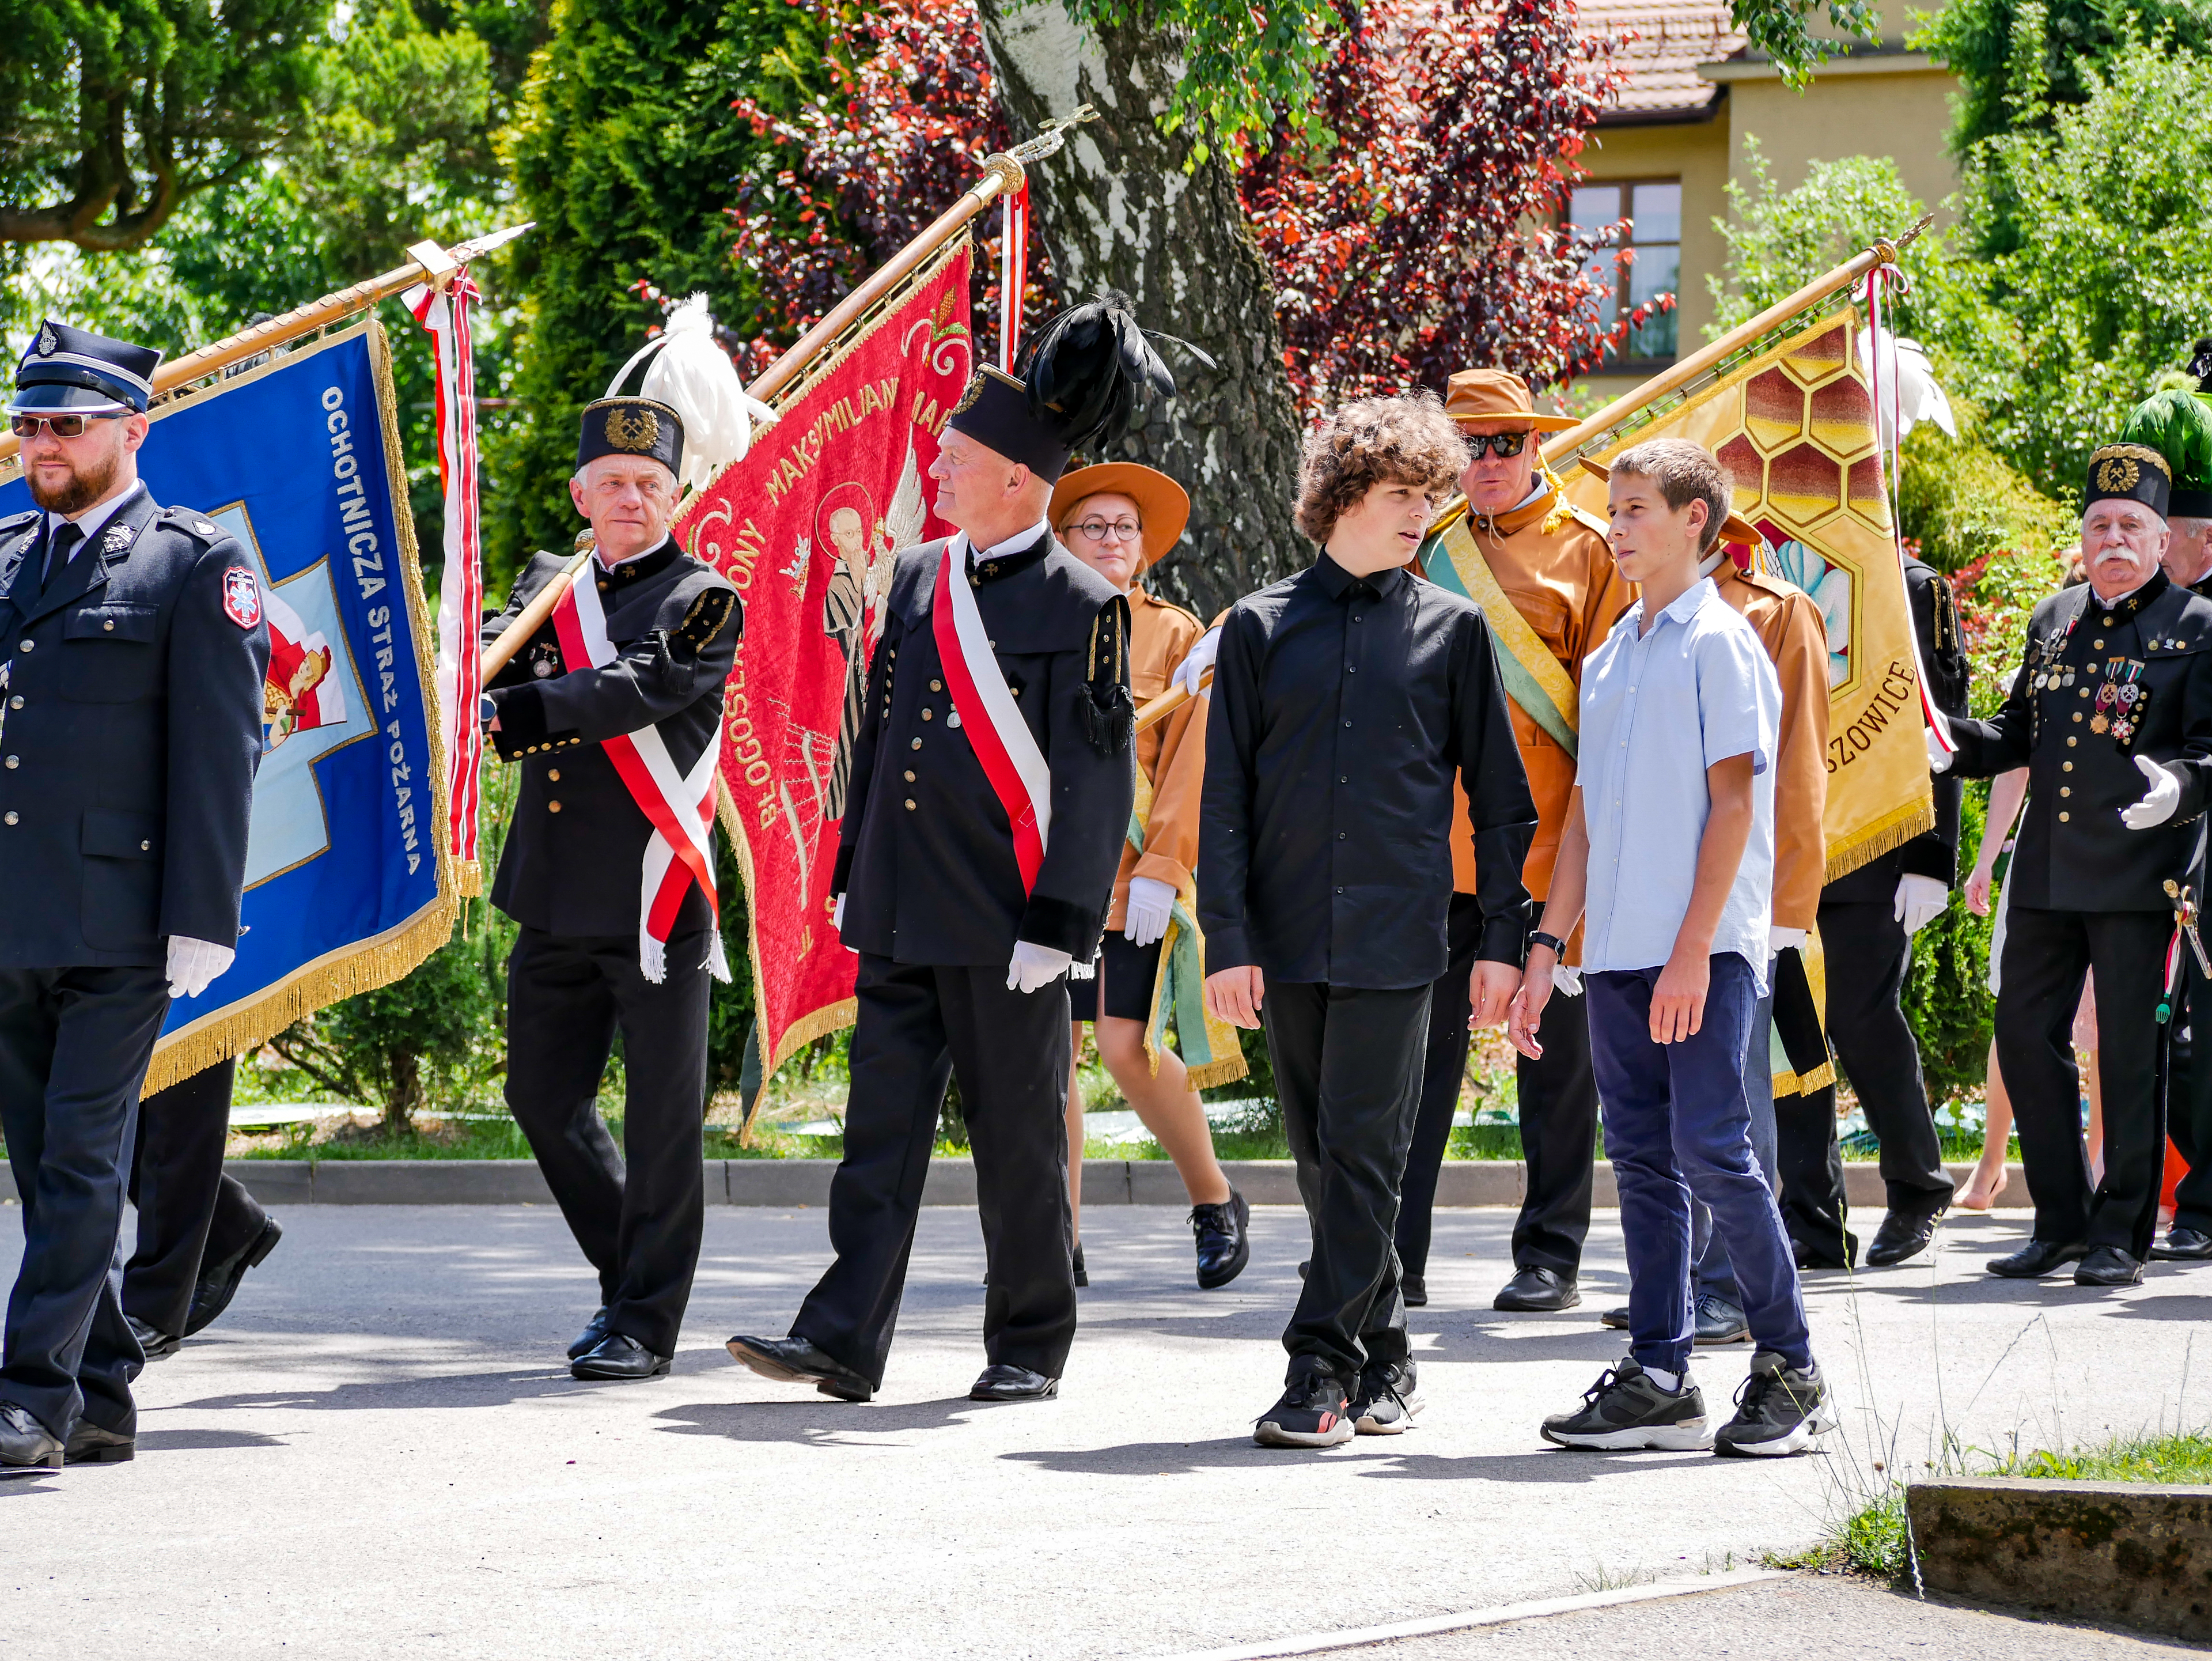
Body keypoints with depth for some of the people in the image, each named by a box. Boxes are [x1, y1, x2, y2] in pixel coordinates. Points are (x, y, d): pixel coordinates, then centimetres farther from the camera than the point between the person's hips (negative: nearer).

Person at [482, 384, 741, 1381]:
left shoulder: (703, 601, -1)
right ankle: (627, 1275, 28)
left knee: (663, 1114, -3)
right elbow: (486, 673, 3)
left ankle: (647, 1323, 3)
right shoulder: (549, 586, 15)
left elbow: (644, 684, -16)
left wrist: (540, 707, -24)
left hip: (658, 897, -6)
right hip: (558, 900, 6)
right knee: (543, 1095, 11)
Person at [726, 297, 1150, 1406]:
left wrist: (1057, 927, -14)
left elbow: (1097, 778, -10)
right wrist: (852, 876, 17)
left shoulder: (1079, 608, -8)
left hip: (1003, 924, -6)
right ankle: (842, 1342, -1)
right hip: (901, 914, 6)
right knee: (882, 1124, 1)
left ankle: (1029, 1348, 16)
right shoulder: (917, 579, 11)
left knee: (1017, 1142, 4)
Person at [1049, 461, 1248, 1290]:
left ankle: (1215, 1200, 7)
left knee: (1127, 1045, -13)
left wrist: (1161, 867, -11)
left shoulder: (1176, 633, 6)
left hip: (1132, 875, -3)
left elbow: (1191, 760, -2)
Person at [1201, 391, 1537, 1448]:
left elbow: (1499, 796, 8)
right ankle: (1384, 1360, 20)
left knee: (1364, 1152, -8)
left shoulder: (1451, 630, 5)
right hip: (1288, 937, 2)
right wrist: (1226, 940, -3)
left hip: (1394, 934, -2)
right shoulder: (1263, 627, 5)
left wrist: (1503, 937, 3)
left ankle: (1324, 1370, -8)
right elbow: (1226, 796, 4)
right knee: (1321, 1156, 8)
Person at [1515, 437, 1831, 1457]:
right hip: (1616, 953, 7)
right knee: (1643, 1161, 7)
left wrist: (1692, 949, -15)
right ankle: (1657, 1380, 10)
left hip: (1703, 951, -7)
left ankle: (1791, 1372, -1)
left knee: (1711, 1150, -10)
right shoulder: (1608, 661, 18)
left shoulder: (1718, 643, -4)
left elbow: (1733, 802, -9)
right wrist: (1546, 946, 13)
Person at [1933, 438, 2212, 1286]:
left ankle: (2121, 1232, 7)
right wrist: (1958, 745, 3)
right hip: (2046, 870, 6)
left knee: (2129, 1052, -2)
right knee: (2026, 1036, 7)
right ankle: (2062, 1220, 18)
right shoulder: (2053, 621, 16)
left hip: (2135, 873, -6)